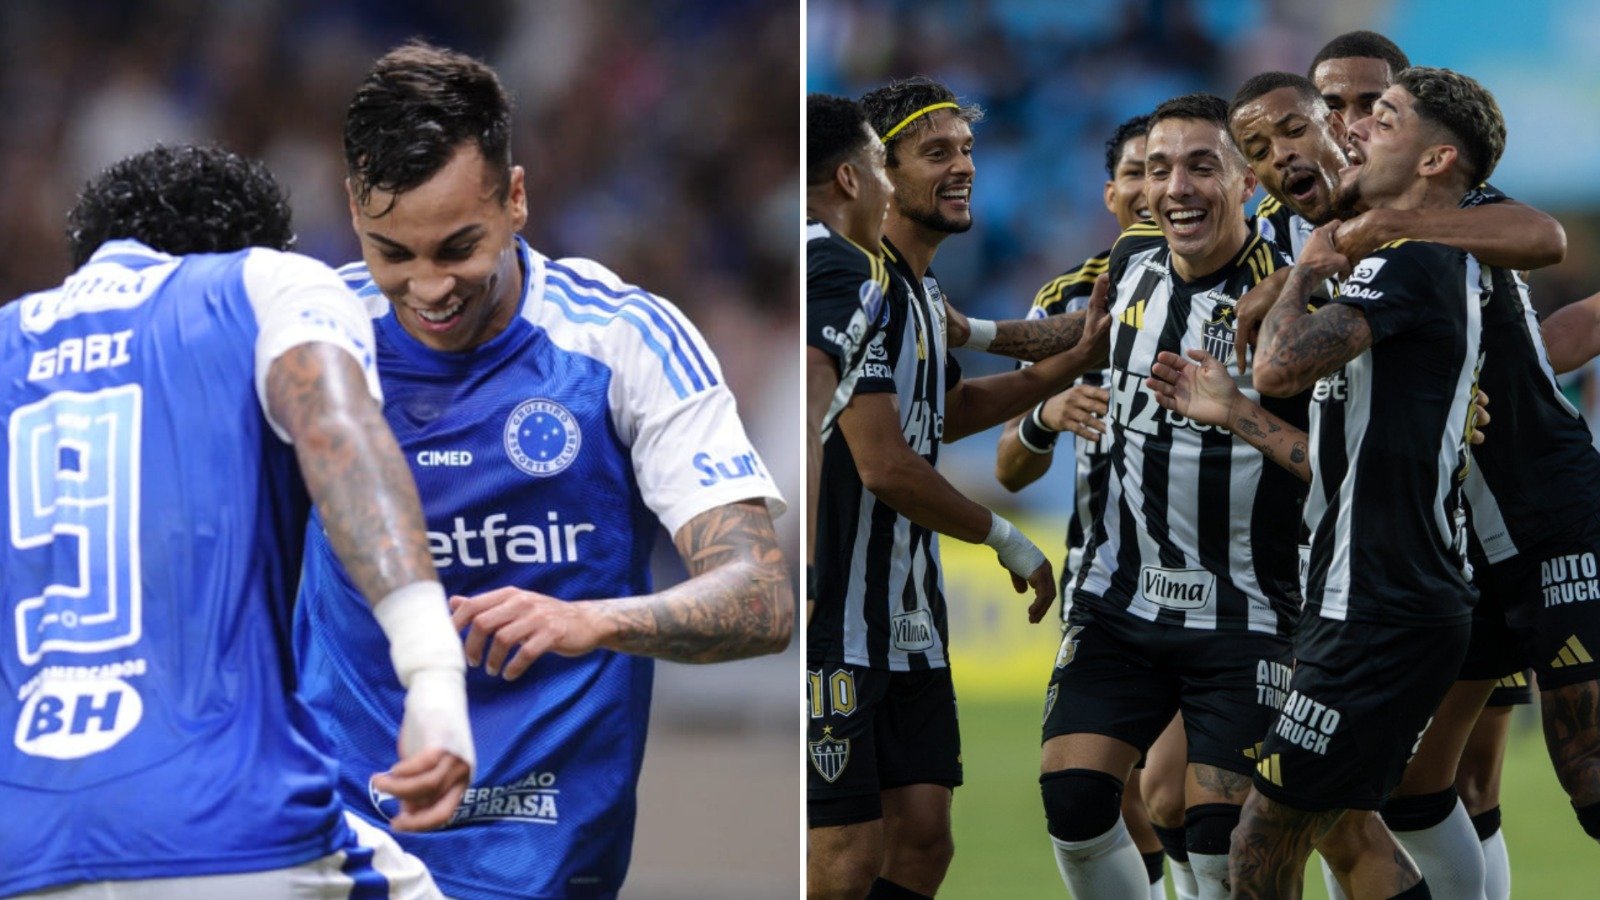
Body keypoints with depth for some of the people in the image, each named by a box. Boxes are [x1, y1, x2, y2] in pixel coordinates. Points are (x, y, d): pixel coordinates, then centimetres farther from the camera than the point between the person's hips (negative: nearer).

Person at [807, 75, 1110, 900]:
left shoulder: (923, 289, 15)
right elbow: (884, 466, -21)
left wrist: (1070, 366, 22)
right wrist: (1005, 538, -8)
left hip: (908, 615, 10)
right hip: (838, 621, -10)